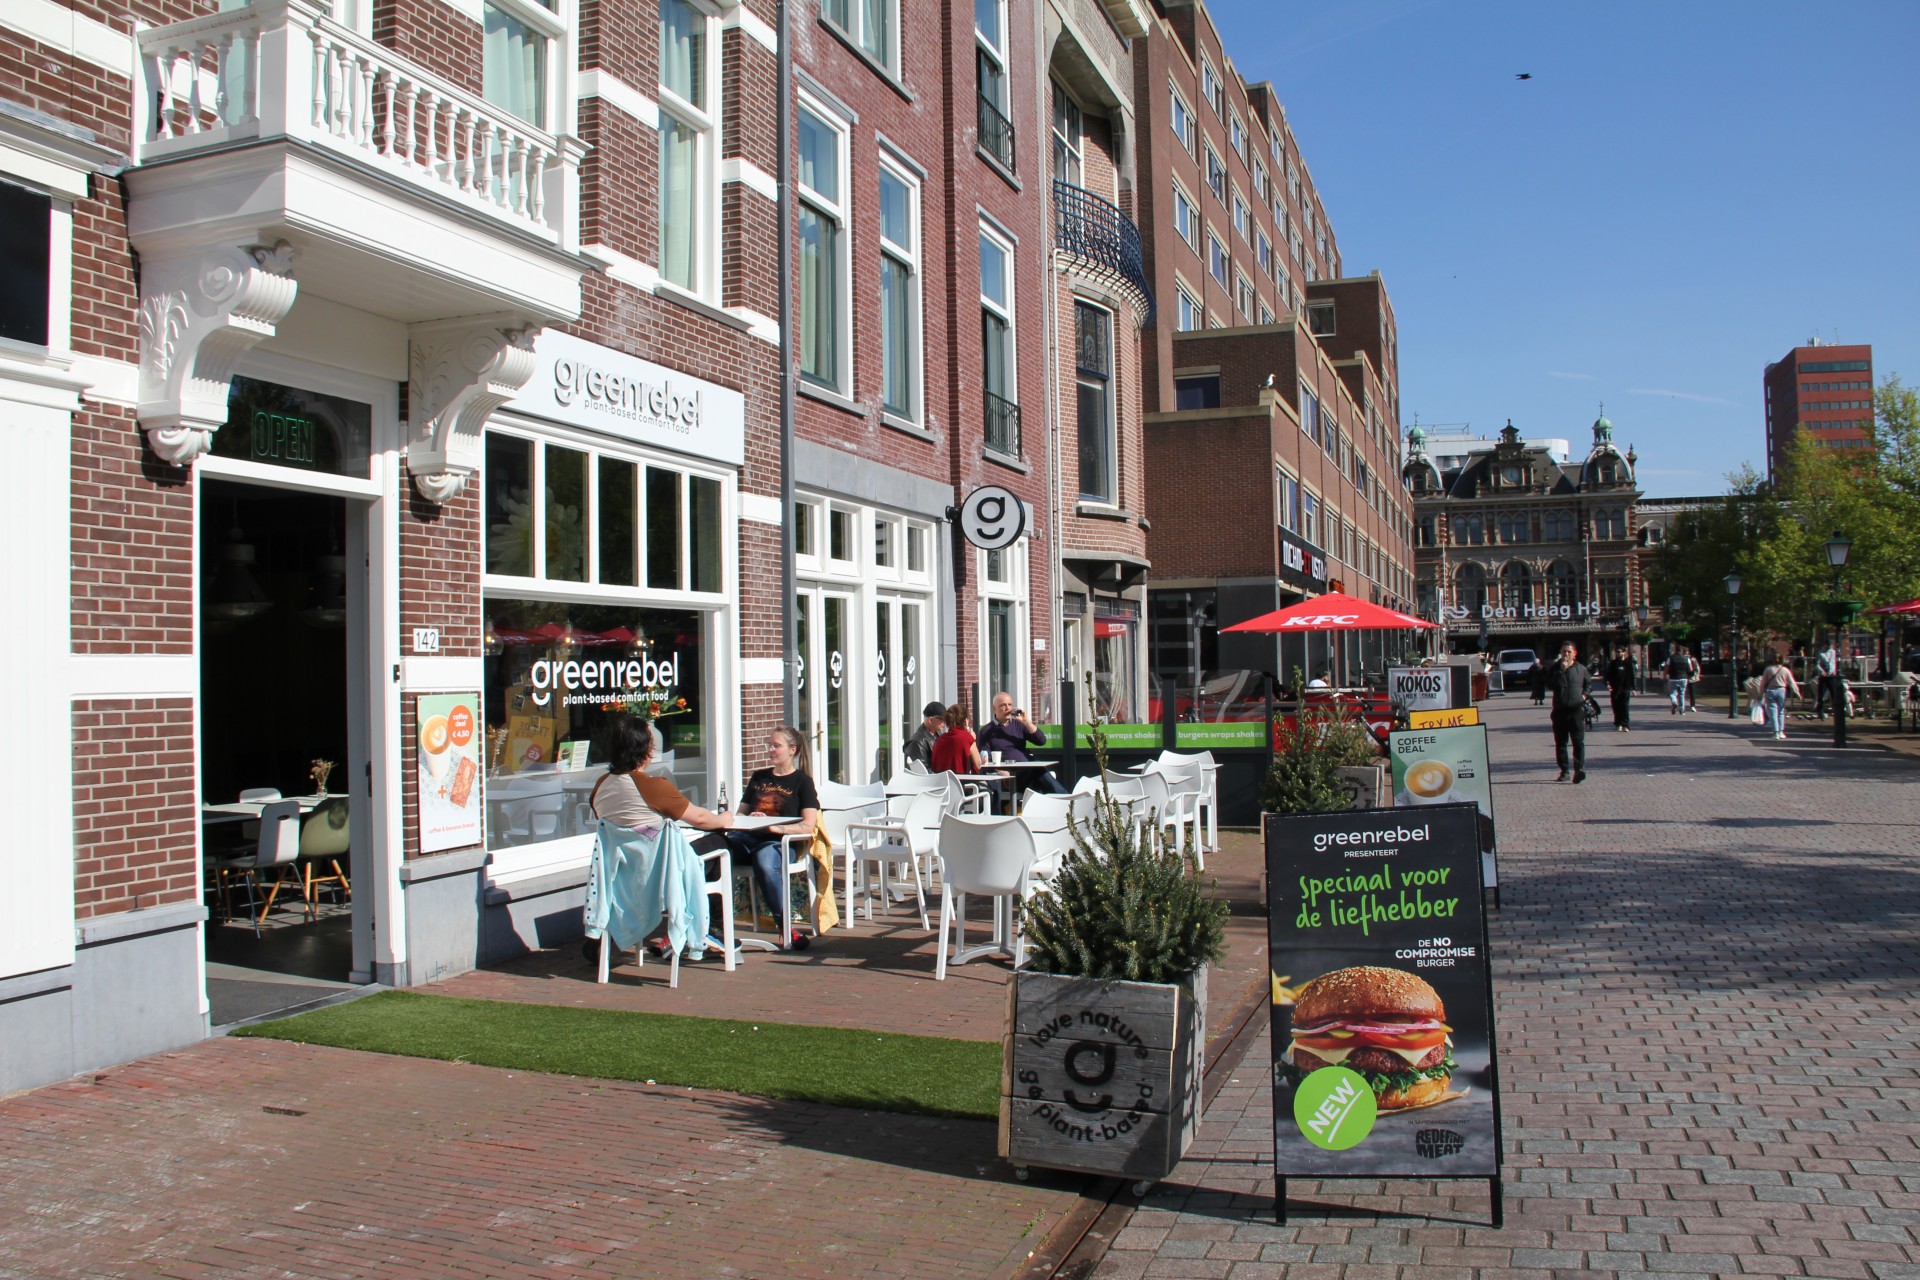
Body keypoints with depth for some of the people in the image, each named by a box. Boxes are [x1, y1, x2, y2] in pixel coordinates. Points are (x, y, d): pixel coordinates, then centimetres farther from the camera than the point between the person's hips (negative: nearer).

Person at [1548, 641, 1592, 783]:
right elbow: (1550, 684, -9)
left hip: (1576, 709, -1)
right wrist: (1561, 670, -14)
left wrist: (1584, 694, 6)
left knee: (1578, 741, -10)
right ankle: (1564, 770, 14)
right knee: (1560, 742, 6)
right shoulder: (1556, 668, 6)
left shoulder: (1581, 669, 8)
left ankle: (1579, 769, -16)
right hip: (1559, 710, 1)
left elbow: (1589, 683, 23)